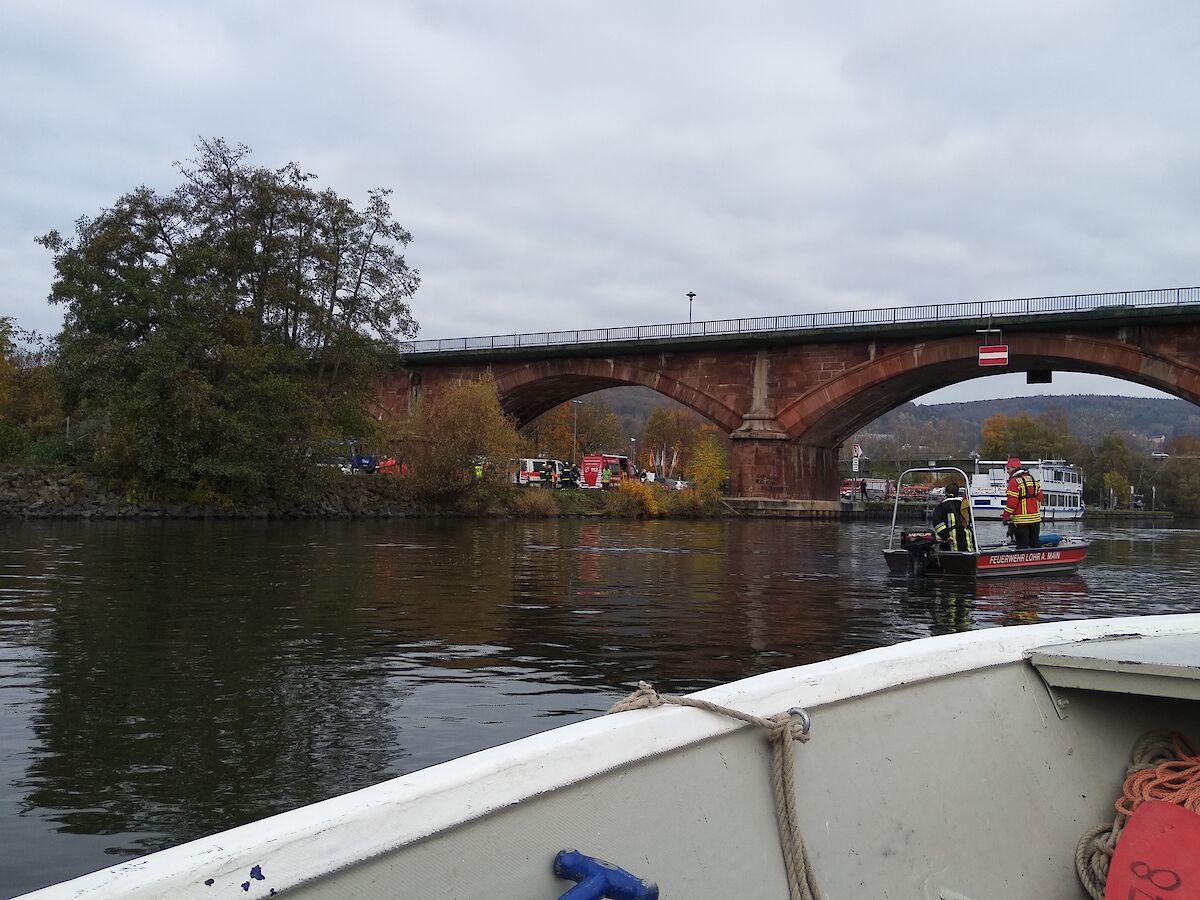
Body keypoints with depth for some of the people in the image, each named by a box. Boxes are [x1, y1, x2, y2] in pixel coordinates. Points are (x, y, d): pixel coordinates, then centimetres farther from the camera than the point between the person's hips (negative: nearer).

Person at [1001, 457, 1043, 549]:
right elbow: (1039, 497, 16)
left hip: (1021, 519, -7)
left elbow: (1012, 501, -16)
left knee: (1022, 545, -3)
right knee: (1035, 542, 14)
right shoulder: (1033, 479, 12)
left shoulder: (1014, 481, -12)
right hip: (1035, 518, 7)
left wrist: (1006, 516, -9)